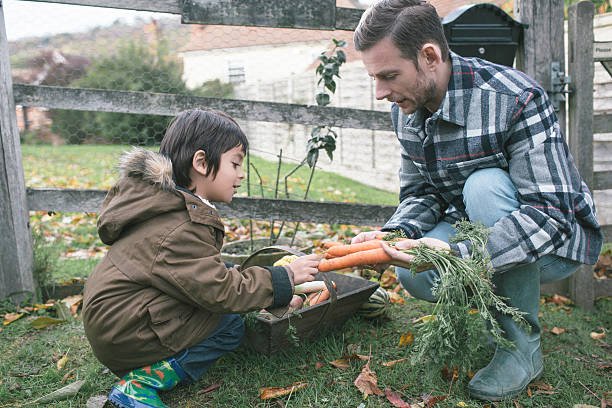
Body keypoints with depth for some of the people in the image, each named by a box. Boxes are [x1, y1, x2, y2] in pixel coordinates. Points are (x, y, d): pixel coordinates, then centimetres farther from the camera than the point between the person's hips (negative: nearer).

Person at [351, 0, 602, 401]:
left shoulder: (515, 100, -27)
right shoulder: (406, 111, -6)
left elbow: (553, 213, -32)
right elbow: (419, 193, 0)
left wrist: (459, 255, -43)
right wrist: (394, 234, -22)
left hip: (557, 240, -5)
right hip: (476, 232, 5)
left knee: (485, 185, -35)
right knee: (412, 273, -24)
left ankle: (523, 345, -17)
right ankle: (502, 300, 8)